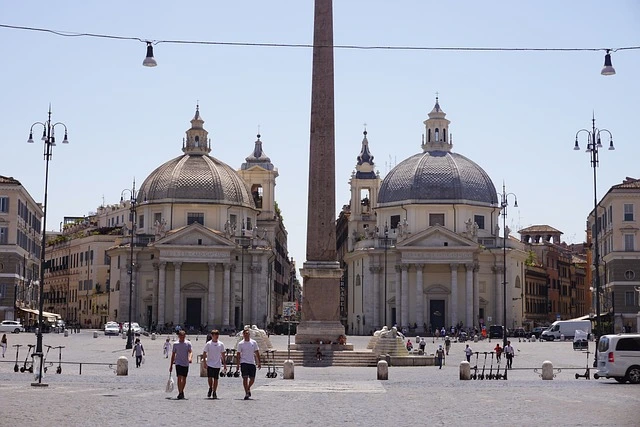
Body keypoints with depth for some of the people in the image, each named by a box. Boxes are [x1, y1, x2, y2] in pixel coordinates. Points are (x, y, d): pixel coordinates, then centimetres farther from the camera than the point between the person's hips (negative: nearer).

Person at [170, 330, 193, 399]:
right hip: (178, 363, -1)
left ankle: (182, 392, 26)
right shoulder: (175, 344, 3)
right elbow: (173, 354, 9)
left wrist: (190, 358, -31)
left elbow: (190, 352, -9)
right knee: (179, 377, -14)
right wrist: (171, 365, 9)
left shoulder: (188, 343, 1)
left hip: (186, 363, 1)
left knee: (184, 378, 9)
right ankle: (180, 393, -15)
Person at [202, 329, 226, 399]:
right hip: (210, 364, -2)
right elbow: (204, 354, 0)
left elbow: (223, 355, 11)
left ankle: (214, 393, 13)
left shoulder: (221, 344, 4)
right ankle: (210, 388, 15)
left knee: (216, 379, 4)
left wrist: (224, 364, 8)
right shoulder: (208, 344, -3)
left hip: (218, 365, 2)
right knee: (209, 378, -11)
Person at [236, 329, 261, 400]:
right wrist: (237, 364, -3)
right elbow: (238, 355, 2)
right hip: (244, 363, -3)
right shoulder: (240, 344, 1)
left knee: (252, 379, 4)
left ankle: (248, 388, 31)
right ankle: (246, 393, -4)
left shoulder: (254, 343, 7)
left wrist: (259, 363, 6)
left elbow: (257, 353, 10)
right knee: (245, 378, -8)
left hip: (252, 363, 3)